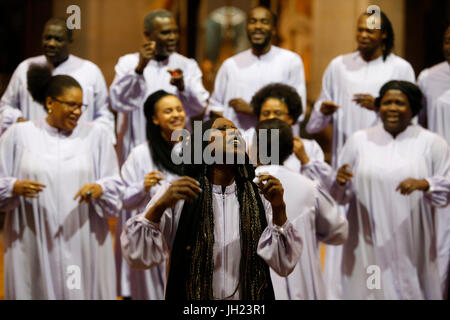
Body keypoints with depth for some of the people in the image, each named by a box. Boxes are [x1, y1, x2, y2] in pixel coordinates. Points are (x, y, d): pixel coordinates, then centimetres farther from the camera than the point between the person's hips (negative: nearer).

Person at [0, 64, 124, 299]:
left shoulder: (96, 135, 8)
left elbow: (116, 186, 6)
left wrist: (99, 189, -16)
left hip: (84, 244, 1)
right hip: (33, 245, -1)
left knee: (82, 291, 1)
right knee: (38, 291, 0)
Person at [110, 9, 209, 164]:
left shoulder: (187, 66, 9)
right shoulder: (128, 63, 6)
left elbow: (199, 106, -5)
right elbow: (118, 102, -10)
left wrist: (182, 87, -24)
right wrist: (139, 68, -19)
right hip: (137, 151, -1)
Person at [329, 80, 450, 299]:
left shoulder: (431, 143, 4)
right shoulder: (359, 141, 7)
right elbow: (341, 195, 9)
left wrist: (424, 184, -20)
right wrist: (340, 182, -14)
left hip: (412, 243, -1)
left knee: (410, 290, 0)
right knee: (371, 290, -2)